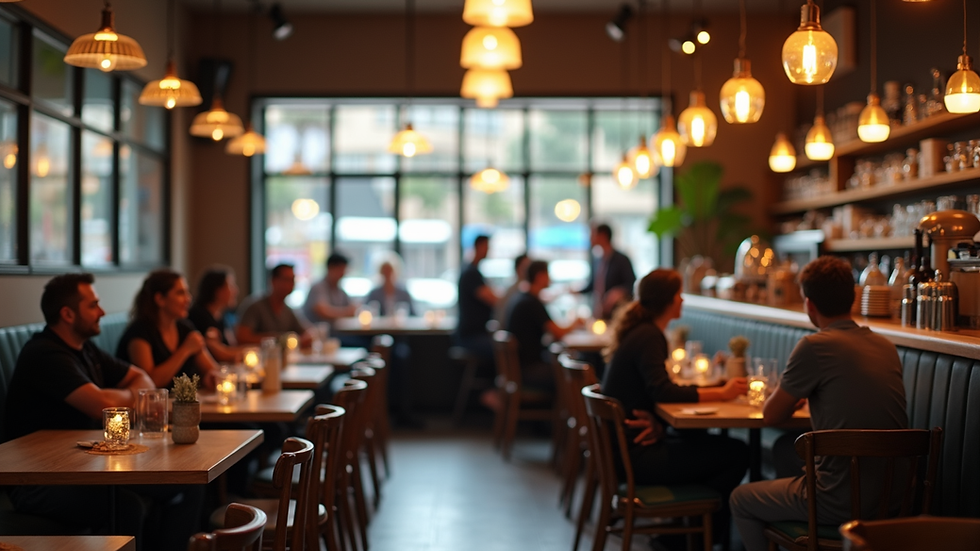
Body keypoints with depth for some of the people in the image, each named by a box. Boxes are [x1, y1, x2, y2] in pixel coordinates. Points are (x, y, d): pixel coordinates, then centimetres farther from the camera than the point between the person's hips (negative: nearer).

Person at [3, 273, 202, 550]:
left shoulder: (84, 349, 13)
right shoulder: (45, 355, -17)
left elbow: (143, 380, 20)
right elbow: (102, 405, -28)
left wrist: (124, 397, -5)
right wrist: (131, 395, -4)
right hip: (39, 483, -9)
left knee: (189, 484, -2)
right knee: (126, 501, -37)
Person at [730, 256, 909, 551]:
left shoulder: (815, 346, -15)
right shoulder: (887, 347, 5)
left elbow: (771, 415, -4)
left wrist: (792, 397, 17)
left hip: (842, 503, -7)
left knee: (741, 500, 18)